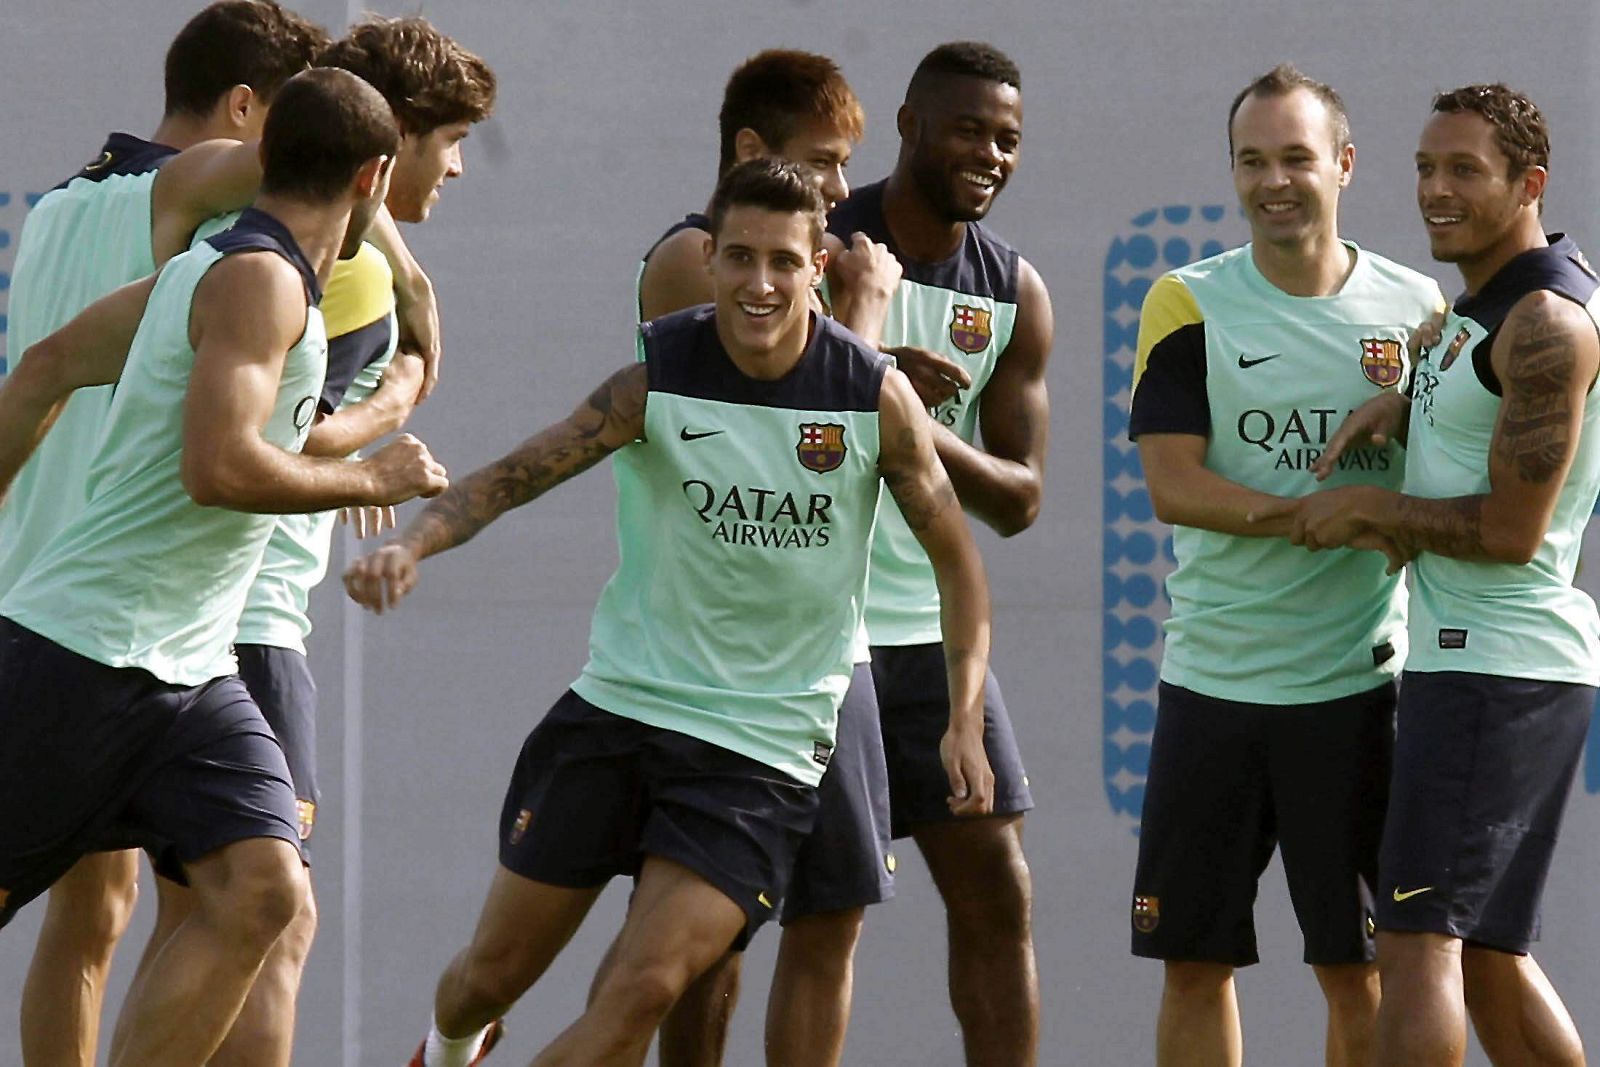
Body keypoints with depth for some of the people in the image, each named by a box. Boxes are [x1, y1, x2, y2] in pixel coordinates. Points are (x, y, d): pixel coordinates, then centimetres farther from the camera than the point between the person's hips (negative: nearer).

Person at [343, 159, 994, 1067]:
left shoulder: (876, 395, -7)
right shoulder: (657, 376, -8)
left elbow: (958, 558, 3)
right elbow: (514, 476, -13)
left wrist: (965, 720, -6)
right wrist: (412, 545, -32)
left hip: (765, 747, -1)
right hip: (617, 709, 1)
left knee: (646, 988, -18)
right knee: (496, 971, 8)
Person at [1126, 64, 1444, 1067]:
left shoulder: (1417, 307, 6)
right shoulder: (1189, 305, 1)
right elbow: (1173, 486, -9)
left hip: (1357, 680, 0)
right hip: (1213, 676, 0)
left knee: (1356, 967, 2)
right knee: (1195, 961, 3)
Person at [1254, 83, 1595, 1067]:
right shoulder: (1478, 302, 14)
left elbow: (1513, 529, -19)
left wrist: (1367, 510, -9)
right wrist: (1403, 405, 11)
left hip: (1497, 667, -10)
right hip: (1466, 656, 10)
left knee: (1418, 940, -14)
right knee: (1489, 955, 14)